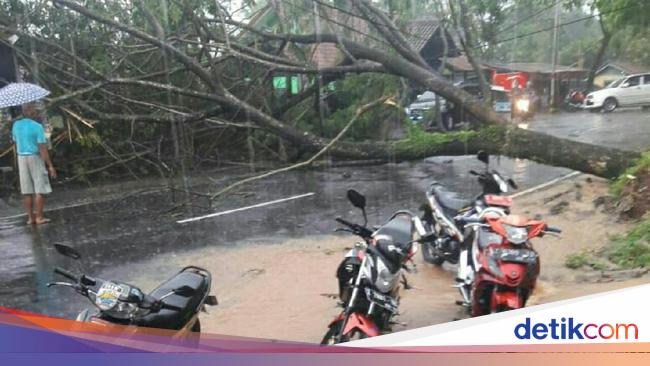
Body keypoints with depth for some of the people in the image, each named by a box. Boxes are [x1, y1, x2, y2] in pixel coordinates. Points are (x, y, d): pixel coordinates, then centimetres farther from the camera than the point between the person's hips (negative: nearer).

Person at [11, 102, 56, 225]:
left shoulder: (16, 125, 5)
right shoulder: (37, 126, -14)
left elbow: (15, 142, 12)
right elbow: (42, 148, -17)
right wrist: (50, 166, -15)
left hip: (21, 158, 6)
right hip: (35, 158, -6)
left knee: (27, 190, 9)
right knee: (40, 189, 1)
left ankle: (30, 217, 13)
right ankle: (39, 217, 3)